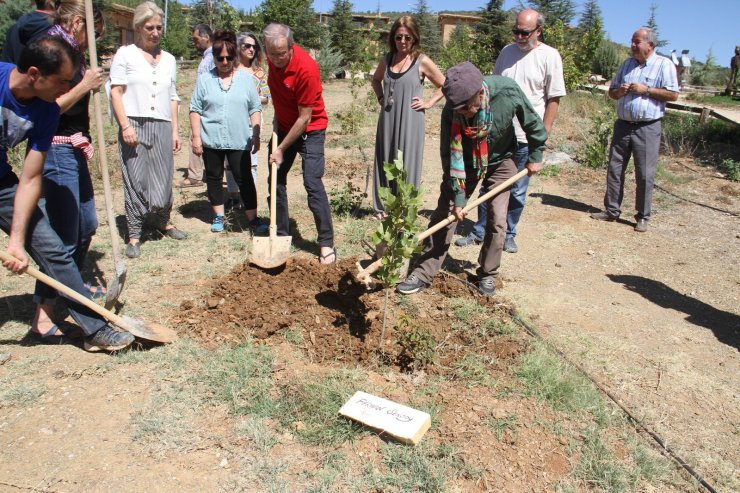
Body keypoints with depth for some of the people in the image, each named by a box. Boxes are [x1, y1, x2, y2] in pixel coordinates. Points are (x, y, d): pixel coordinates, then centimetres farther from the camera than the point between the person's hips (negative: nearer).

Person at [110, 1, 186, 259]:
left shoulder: (169, 59, 17)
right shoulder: (125, 54, 3)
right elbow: (116, 92, -3)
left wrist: (175, 130, 12)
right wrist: (125, 126, -12)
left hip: (162, 127, 4)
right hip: (134, 126, -4)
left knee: (163, 178, 7)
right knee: (135, 180, -2)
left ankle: (163, 222, 28)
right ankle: (134, 235, 6)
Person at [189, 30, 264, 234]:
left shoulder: (245, 78, 4)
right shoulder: (205, 79, 2)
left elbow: (255, 108, 5)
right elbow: (195, 110, 3)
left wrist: (256, 135, -1)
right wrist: (196, 136, -3)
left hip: (239, 140, -1)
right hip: (211, 140, 1)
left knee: (244, 179, -1)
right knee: (214, 178, 11)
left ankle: (253, 219, 4)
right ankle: (218, 217, 24)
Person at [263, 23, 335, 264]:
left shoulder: (306, 68, -29)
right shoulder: (272, 57, -8)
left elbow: (304, 118, -24)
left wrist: (281, 149, -18)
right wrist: (277, 115, 5)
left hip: (310, 129, -7)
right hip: (284, 126, 7)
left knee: (313, 184, -15)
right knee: (276, 180, 8)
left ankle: (327, 243, -9)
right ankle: (281, 234, 20)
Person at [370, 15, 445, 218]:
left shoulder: (422, 61, -6)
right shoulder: (387, 59, 7)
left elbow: (445, 85, 1)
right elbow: (376, 80, 25)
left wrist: (428, 103, -6)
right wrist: (381, 98, 11)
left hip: (410, 121, -4)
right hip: (388, 120, 5)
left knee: (406, 165, 1)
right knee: (386, 163, 10)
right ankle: (384, 207, 23)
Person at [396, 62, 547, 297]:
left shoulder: (508, 91, -31)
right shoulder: (451, 110, -30)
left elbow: (532, 123, -12)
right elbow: (451, 156, -22)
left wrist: (535, 156, -1)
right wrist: (457, 196, -22)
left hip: (499, 161, 0)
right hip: (465, 162, 0)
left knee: (497, 221, -4)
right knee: (444, 212, -5)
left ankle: (488, 274, 15)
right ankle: (424, 273, 1)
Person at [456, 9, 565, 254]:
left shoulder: (549, 56, -5)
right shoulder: (507, 51, 9)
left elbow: (554, 98, -5)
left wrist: (545, 134, -10)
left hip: (526, 137, -4)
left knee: (517, 192, 7)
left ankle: (508, 234, 21)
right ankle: (480, 231, 20)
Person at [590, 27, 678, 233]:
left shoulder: (664, 64, -2)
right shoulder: (627, 64, 14)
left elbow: (673, 94, -8)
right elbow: (612, 91, 19)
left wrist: (646, 90, -14)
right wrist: (620, 91, -3)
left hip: (648, 128, -5)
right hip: (623, 125, 5)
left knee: (645, 175, -1)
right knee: (614, 170, 7)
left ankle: (643, 217, 9)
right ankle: (611, 210, 18)